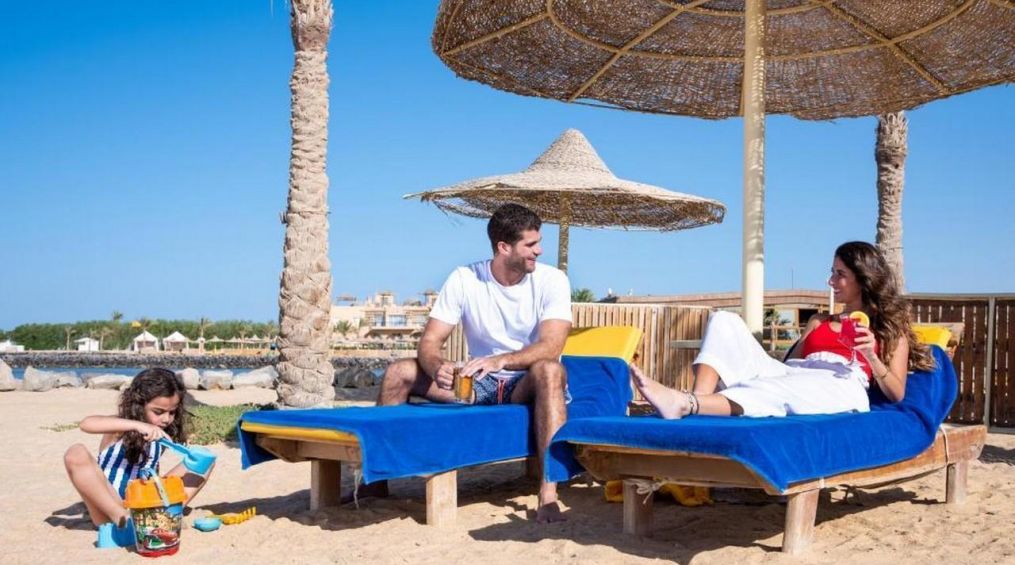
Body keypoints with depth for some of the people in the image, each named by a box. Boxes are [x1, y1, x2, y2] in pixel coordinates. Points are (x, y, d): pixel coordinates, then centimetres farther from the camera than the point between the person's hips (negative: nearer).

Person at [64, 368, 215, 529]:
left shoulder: (162, 435, 4)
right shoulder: (121, 428, -11)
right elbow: (85, 424, -34)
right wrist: (136, 425, -43)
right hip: (110, 508, -4)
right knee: (76, 454, -27)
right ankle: (121, 518, -27)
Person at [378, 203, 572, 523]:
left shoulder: (551, 280, -11)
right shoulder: (463, 279, -6)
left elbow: (551, 347, -25)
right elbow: (429, 342, -9)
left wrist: (500, 360, -43)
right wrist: (438, 366, -34)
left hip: (527, 387, -3)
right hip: (479, 385, 3)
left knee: (549, 370, -38)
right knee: (399, 373, -14)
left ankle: (549, 493, -41)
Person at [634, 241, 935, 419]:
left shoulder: (890, 329, 22)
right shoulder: (819, 321, 36)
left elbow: (896, 394, 10)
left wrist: (871, 356, -6)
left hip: (840, 387, -5)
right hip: (790, 375, 6)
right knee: (725, 321, -15)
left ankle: (685, 404, -64)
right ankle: (697, 403, -43)